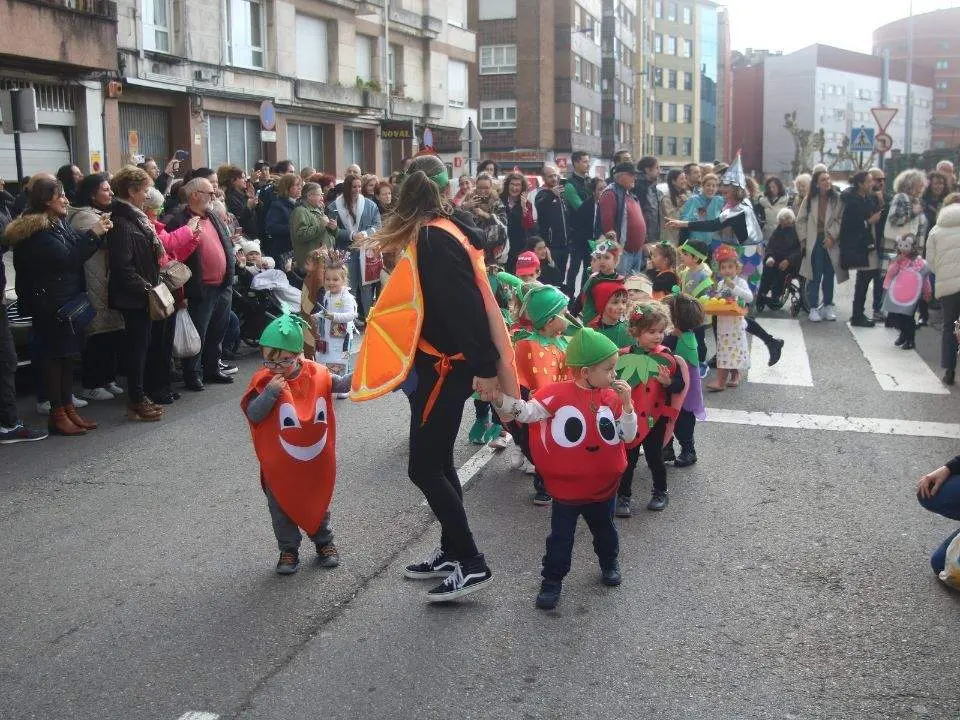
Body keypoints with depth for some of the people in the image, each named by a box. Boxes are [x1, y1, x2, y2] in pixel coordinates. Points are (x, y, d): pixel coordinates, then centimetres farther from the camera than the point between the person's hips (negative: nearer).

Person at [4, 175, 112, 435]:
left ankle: (68, 409, 17)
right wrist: (94, 234, -17)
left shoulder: (59, 224, 13)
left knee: (67, 355, 11)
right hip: (51, 304, -8)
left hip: (68, 301, 9)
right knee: (54, 356, -2)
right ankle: (57, 416, 4)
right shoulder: (38, 230, -15)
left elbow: (76, 250, 12)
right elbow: (67, 258, -20)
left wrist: (99, 232, -2)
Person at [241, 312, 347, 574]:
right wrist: (270, 392, -33)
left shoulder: (316, 374, -8)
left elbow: (339, 384, 9)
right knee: (282, 509, 11)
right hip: (279, 465, -2)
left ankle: (324, 542, 38)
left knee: (318, 503, 19)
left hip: (316, 460, 2)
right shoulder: (264, 380, -15)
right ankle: (288, 550, 28)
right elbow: (253, 414, -21)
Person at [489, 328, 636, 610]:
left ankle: (609, 563, 49)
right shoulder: (558, 393, -16)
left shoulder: (613, 397, -3)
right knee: (560, 536, 6)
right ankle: (552, 580, 21)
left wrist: (626, 403, -14)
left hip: (604, 485, 4)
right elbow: (527, 412, -18)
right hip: (567, 487, -4)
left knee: (604, 529, 23)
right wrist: (500, 399, -33)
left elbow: (628, 435, -1)